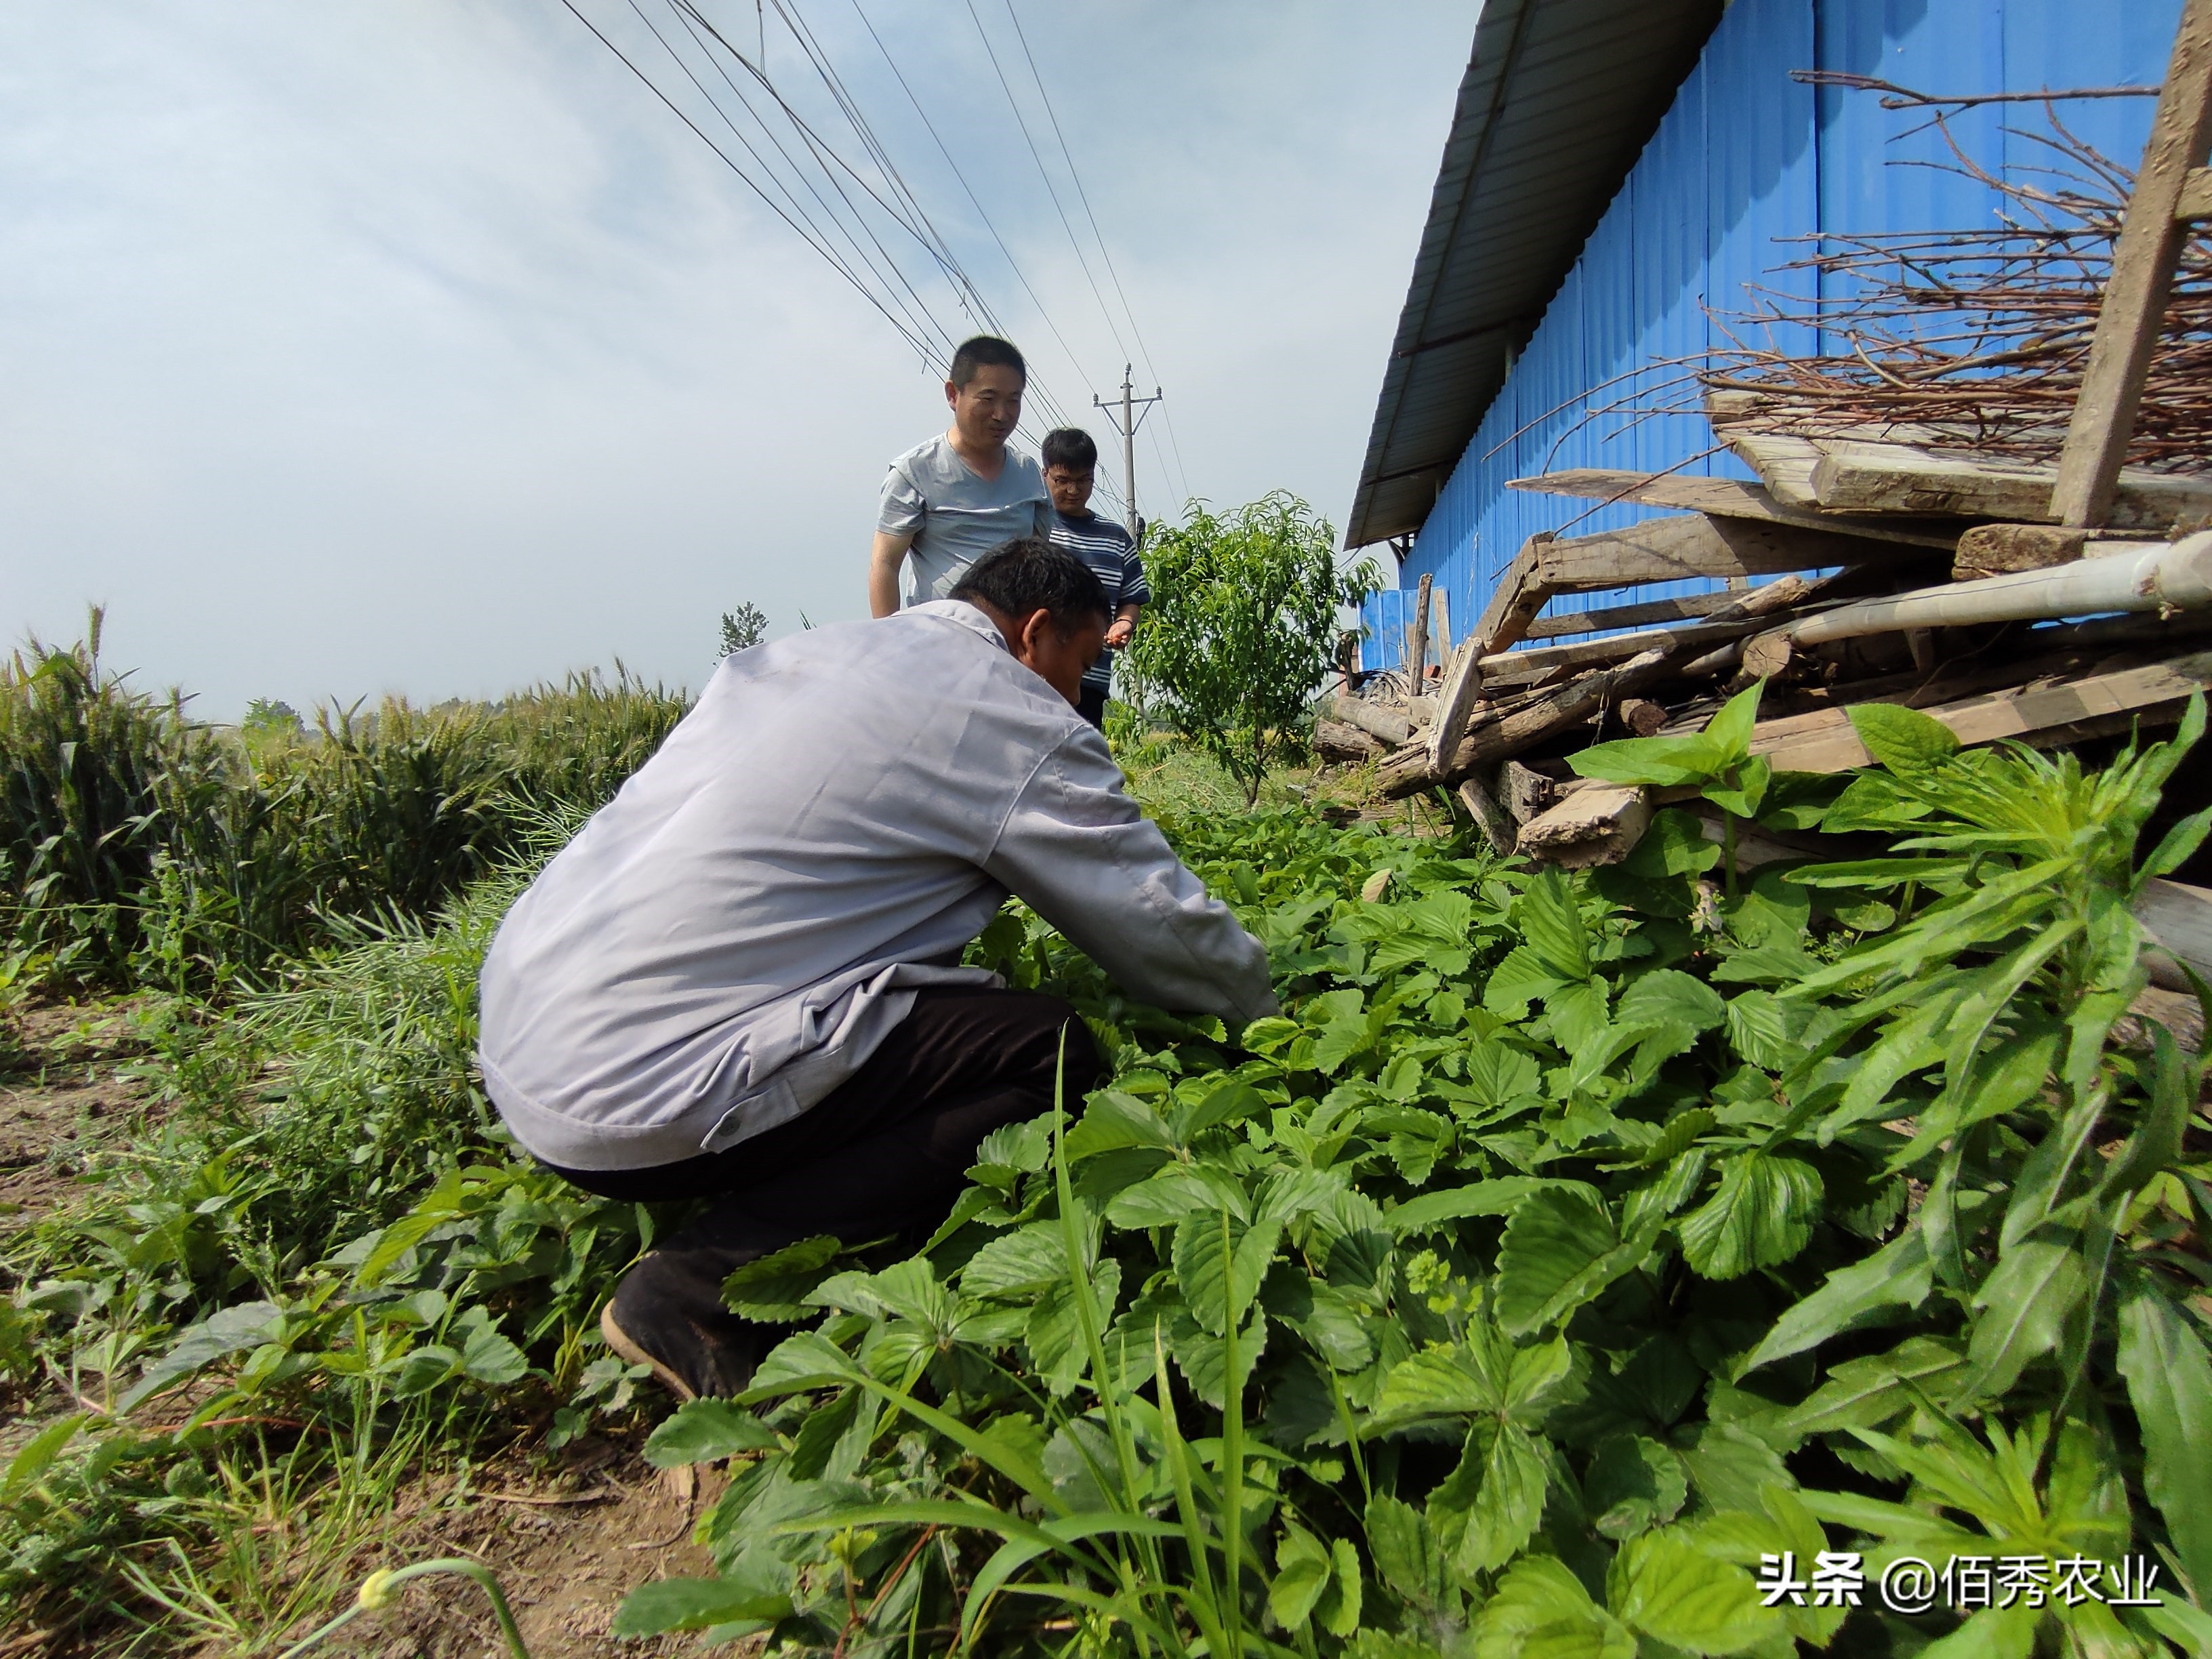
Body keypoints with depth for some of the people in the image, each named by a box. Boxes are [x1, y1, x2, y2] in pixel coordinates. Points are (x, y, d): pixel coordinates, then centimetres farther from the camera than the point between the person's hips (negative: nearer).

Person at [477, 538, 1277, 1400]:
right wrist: (1267, 1017, 20)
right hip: (636, 1098, -9)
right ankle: (701, 1287, -8)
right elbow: (1165, 924, 0)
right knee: (1055, 1055, -7)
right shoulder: (1018, 720, -6)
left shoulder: (800, 650, 17)